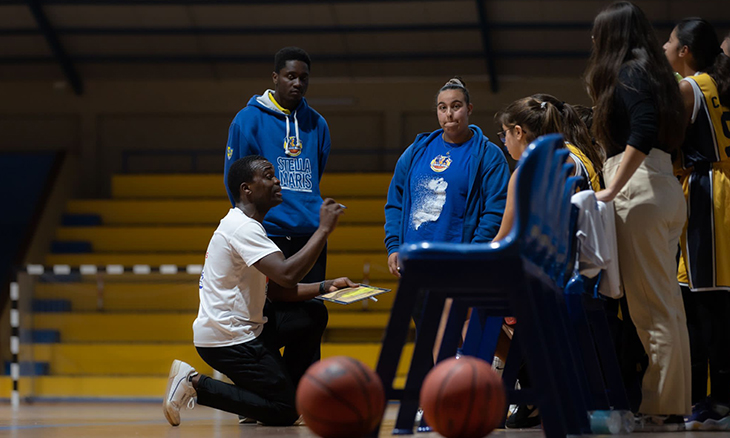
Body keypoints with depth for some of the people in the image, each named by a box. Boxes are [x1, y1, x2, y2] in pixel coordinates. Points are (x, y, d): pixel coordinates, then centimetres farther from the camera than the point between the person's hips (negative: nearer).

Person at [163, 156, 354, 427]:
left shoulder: (248, 226, 16)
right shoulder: (242, 228, -18)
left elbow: (277, 291, 16)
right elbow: (287, 275, -31)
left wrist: (326, 287, 3)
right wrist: (323, 229, -23)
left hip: (242, 328, 10)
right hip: (225, 339, -10)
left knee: (313, 316, 10)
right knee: (283, 412, -7)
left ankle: (288, 394, 11)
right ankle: (195, 384, -6)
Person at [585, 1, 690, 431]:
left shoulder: (628, 74, -6)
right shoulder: (654, 73, 22)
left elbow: (642, 132, -21)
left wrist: (611, 190, -19)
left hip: (640, 190, -10)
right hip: (666, 188, 10)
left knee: (651, 306, -9)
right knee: (666, 304, 9)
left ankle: (662, 410, -8)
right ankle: (673, 405, 11)